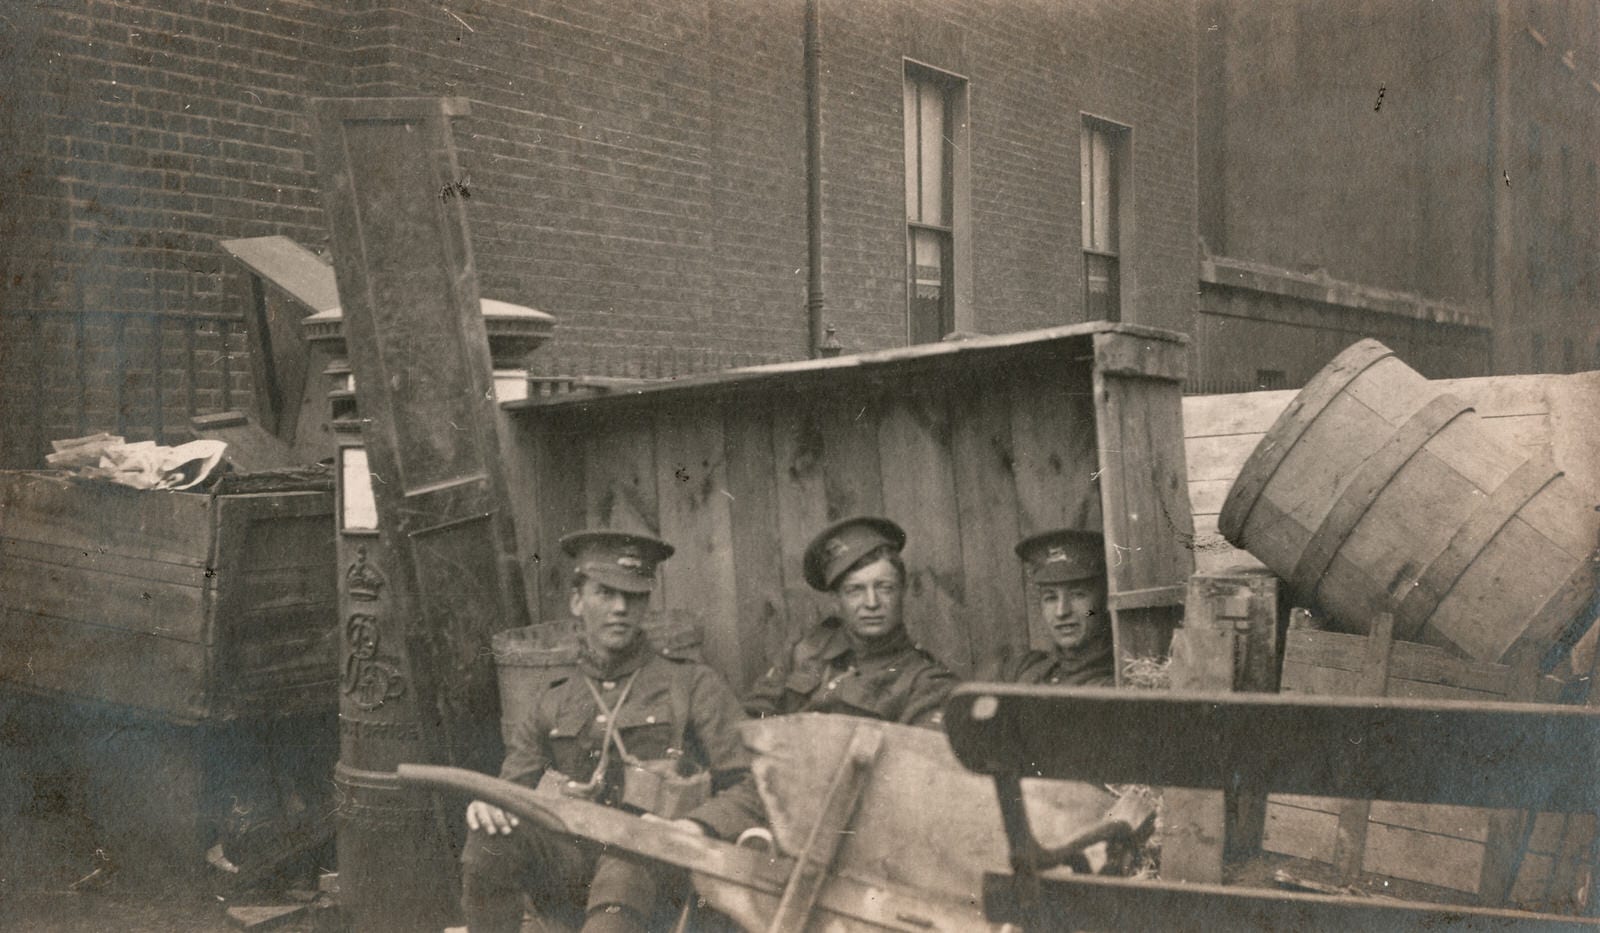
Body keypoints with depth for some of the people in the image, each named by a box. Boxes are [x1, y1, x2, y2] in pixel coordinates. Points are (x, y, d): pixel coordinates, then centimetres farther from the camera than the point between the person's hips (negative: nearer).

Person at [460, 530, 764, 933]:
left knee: (623, 863, -40)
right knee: (490, 839, -28)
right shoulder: (553, 706, 23)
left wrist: (697, 827, -17)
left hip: (657, 860, -3)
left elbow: (752, 787, 4)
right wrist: (487, 803, -8)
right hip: (569, 862, 3)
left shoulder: (694, 685, 13)